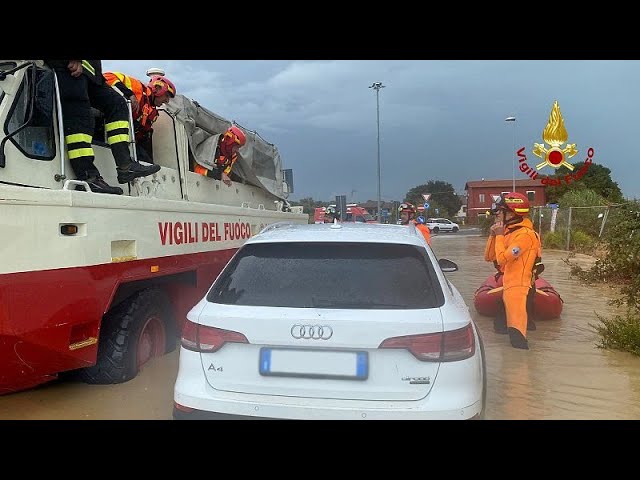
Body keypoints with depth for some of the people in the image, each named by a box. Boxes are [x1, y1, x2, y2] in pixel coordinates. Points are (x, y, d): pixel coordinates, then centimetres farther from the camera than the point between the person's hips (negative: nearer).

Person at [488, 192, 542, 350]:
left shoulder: (524, 234, -16)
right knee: (500, 325, 21)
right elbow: (489, 256, 15)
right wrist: (493, 235, 2)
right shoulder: (509, 231, 13)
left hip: (518, 288, -10)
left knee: (516, 334, -14)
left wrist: (500, 235, -10)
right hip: (509, 286, 10)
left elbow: (502, 259, -22)